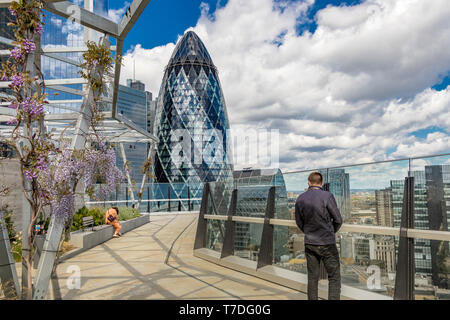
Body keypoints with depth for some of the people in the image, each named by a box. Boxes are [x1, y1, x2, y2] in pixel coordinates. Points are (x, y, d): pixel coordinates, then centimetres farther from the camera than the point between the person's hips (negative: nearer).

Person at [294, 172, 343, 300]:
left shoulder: (300, 199, -2)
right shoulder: (327, 196, -15)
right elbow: (338, 220, -8)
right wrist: (332, 232, 11)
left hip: (309, 243, 4)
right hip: (327, 243, -4)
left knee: (312, 277, 13)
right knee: (334, 276, 9)